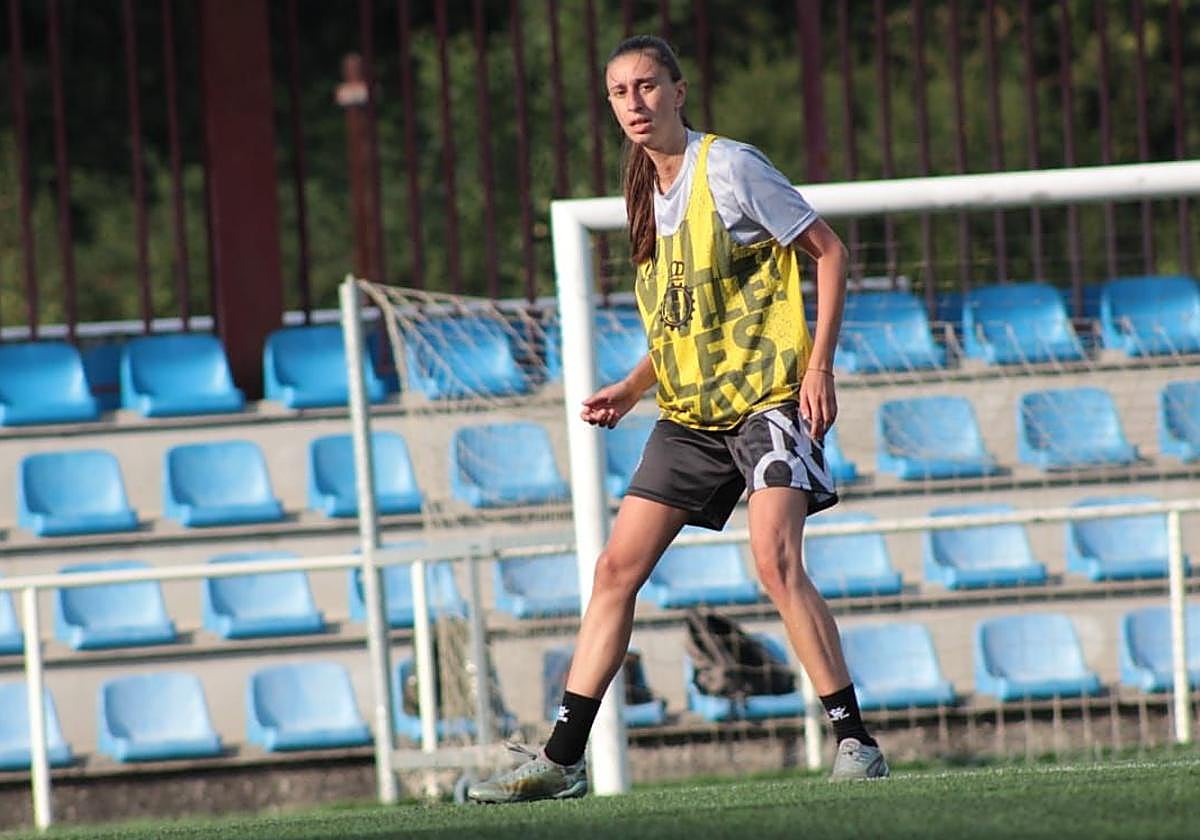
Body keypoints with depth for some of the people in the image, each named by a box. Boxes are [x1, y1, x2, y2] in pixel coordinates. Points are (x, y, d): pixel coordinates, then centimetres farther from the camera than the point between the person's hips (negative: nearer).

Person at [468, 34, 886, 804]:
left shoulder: (728, 167, -9)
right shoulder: (648, 191, 12)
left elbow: (829, 251, -7)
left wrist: (819, 364, -15)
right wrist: (633, 388, 11)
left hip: (766, 397, -8)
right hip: (688, 413, 8)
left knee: (775, 562, -23)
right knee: (617, 569, 3)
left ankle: (855, 741, -16)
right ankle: (562, 760, 6)